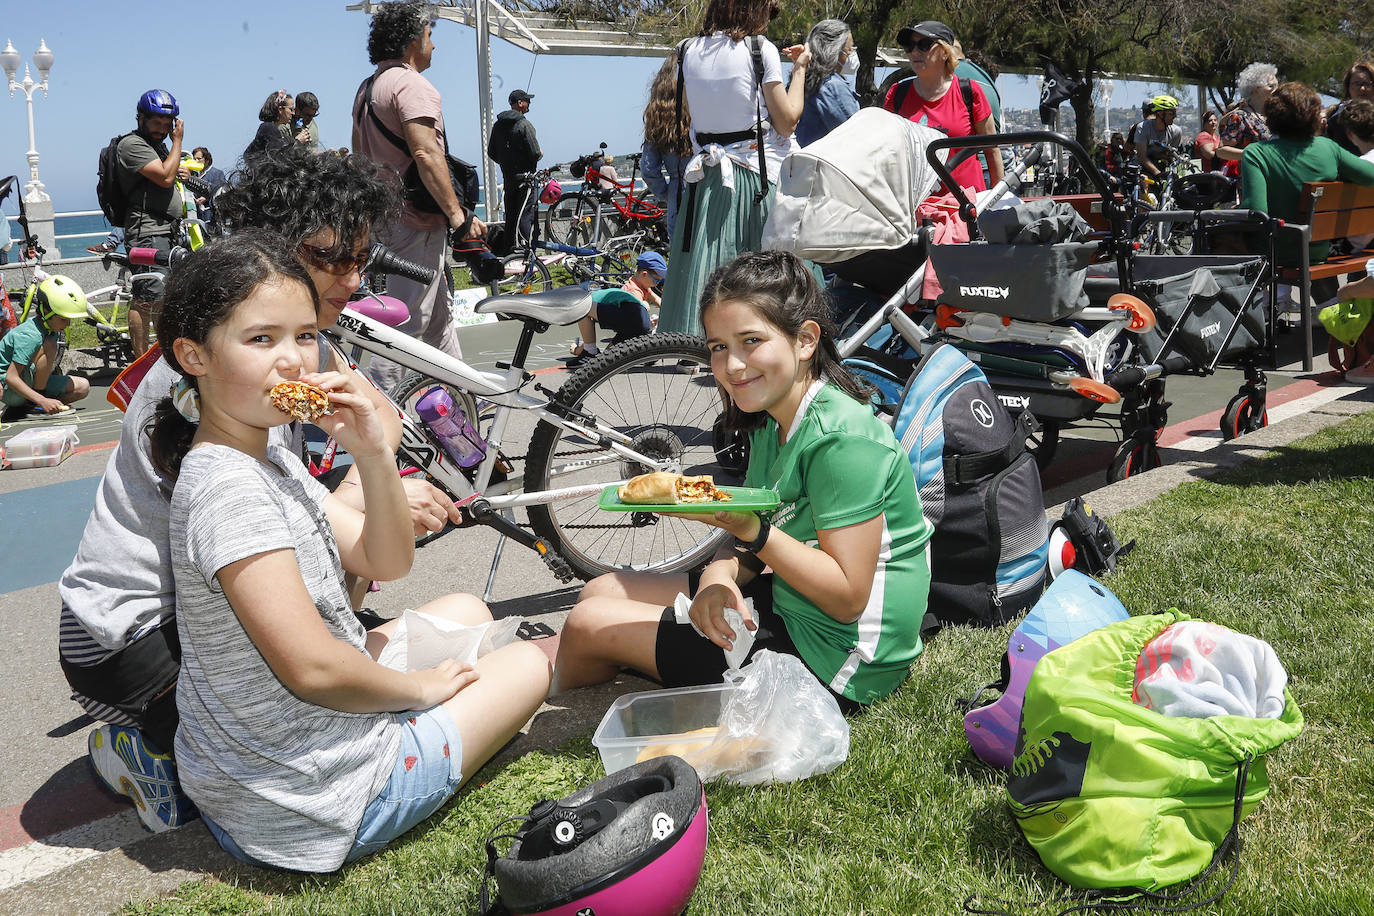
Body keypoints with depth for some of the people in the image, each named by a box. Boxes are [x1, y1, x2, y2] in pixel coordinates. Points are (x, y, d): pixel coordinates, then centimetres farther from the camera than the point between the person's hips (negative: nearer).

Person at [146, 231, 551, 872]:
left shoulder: (270, 459, 5)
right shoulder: (228, 488, -26)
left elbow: (384, 562, 6)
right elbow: (312, 667, -30)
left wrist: (373, 454, -10)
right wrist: (417, 688, -12)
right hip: (302, 805, -9)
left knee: (466, 610, 25)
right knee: (529, 664, 11)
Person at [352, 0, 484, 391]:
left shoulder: (366, 87, 16)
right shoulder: (412, 84, -15)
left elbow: (360, 154, 22)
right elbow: (426, 154, -26)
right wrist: (458, 215, -25)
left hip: (387, 213, 10)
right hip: (418, 220, -10)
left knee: (440, 313, 18)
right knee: (408, 321, -8)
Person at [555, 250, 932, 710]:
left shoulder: (841, 439, -24)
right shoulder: (772, 422, 5)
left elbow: (847, 597, -25)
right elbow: (751, 543, 8)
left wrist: (751, 530, -33)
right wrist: (718, 576, -14)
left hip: (833, 658, -9)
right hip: (787, 607, 9)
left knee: (591, 623, -2)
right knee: (602, 591, 12)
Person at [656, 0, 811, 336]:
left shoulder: (688, 51, 7)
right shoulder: (760, 49, -7)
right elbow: (787, 121, -5)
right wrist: (800, 68, 6)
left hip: (706, 177, 5)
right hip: (760, 177, -4)